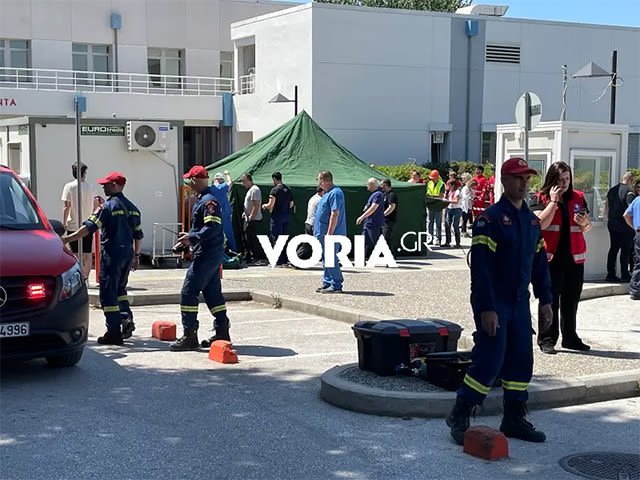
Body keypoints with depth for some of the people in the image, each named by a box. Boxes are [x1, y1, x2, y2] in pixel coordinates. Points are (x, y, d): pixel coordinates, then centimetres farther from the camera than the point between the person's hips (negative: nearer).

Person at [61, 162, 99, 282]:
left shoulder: (69, 186, -7)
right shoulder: (91, 187, 3)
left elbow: (66, 206, -12)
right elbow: (96, 204, 11)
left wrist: (64, 222, -6)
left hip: (73, 225, -3)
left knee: (77, 254, 1)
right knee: (88, 254, 9)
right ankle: (86, 278, 12)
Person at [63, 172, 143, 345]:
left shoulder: (108, 206, -10)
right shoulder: (132, 207, 12)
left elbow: (89, 227, -17)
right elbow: (138, 235, 17)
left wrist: (67, 239, -15)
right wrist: (136, 256, 25)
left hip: (112, 253, -7)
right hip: (128, 252, 7)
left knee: (108, 292, -1)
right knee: (119, 288, 23)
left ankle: (114, 332, -3)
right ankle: (127, 317, 5)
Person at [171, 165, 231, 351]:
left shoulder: (208, 201, -16)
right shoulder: (203, 199, 16)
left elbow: (213, 228, -25)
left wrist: (192, 237, -21)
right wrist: (190, 236, 16)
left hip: (206, 254, -11)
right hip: (212, 254, 11)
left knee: (188, 292, -8)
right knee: (212, 292, 14)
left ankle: (189, 336, -5)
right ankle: (222, 333, 19)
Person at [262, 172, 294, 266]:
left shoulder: (275, 190, -13)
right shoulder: (288, 189, 10)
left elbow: (270, 205, -17)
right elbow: (291, 204, 15)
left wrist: (264, 206, 3)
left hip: (277, 217, -7)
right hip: (286, 216, 7)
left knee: (275, 238, -3)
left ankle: (277, 261, -5)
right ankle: (284, 259, 15)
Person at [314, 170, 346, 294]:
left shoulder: (335, 193, -17)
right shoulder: (328, 193, 17)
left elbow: (335, 215, -23)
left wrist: (329, 234, -25)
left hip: (330, 234, -10)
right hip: (323, 233, 10)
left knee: (331, 259, -7)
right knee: (326, 259, 15)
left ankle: (336, 285, -3)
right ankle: (327, 283, 23)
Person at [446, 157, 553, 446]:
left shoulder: (532, 221, 11)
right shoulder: (490, 219, -13)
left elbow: (539, 263, 18)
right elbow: (481, 267, -18)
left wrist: (545, 300, 13)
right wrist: (486, 309, -22)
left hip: (520, 303, 7)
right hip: (493, 305, -7)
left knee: (521, 361, 8)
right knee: (489, 361, -8)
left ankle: (515, 420, 20)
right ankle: (459, 417, 5)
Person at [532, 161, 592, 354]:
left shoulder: (578, 198, 12)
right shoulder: (540, 198, -1)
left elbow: (588, 228, 18)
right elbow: (541, 224, -16)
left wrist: (585, 222, -5)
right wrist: (553, 201, -14)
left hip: (574, 258, 5)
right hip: (551, 258, -4)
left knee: (571, 300, 11)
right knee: (550, 300, -2)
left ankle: (570, 337, 22)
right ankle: (547, 339, 3)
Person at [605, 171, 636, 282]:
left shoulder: (612, 190, 10)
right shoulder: (629, 191, -13)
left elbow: (607, 207, 16)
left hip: (612, 224, 7)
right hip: (624, 225, -7)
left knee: (613, 249, 10)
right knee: (626, 250, 1)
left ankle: (610, 274, 9)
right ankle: (624, 275, 5)